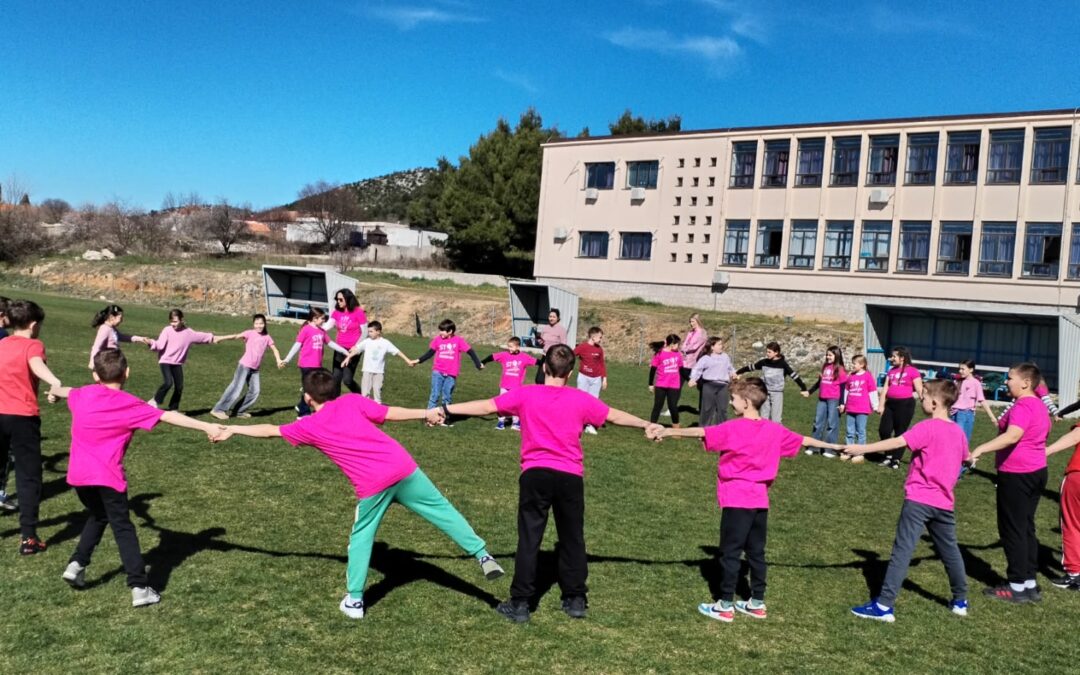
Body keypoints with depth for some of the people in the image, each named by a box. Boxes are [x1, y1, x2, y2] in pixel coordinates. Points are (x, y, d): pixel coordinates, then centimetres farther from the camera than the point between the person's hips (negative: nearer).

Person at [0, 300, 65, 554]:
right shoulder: (32, 345, -8)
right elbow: (37, 365, -31)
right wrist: (56, 384, -50)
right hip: (23, 417, -6)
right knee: (29, 477, 1)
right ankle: (28, 538, -1)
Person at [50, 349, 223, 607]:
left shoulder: (82, 395, 9)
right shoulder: (130, 405, -7)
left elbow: (67, 391, 33)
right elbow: (169, 416, -15)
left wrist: (53, 390, 58)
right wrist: (206, 427, -18)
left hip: (78, 474, 5)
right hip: (107, 476, -5)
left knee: (97, 516, 29)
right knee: (123, 528, 1)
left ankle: (77, 564, 22)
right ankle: (140, 587, -3)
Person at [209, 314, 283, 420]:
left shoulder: (267, 337, 6)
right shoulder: (250, 333, -7)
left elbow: (274, 349, 10)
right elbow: (236, 336, -17)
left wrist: (278, 360, -8)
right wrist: (220, 338, -30)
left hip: (255, 369, 5)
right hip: (244, 365, -5)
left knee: (255, 392, 1)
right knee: (236, 389, -10)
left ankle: (241, 411, 15)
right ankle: (218, 409, -5)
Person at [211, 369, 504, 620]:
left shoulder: (309, 426, 9)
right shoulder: (352, 401, 9)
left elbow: (270, 430, 19)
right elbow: (390, 414, 6)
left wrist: (233, 429, 32)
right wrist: (425, 413, 17)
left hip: (372, 485, -1)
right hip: (403, 466, 2)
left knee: (361, 538, 18)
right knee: (442, 510, 12)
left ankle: (355, 600, 23)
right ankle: (482, 554, 10)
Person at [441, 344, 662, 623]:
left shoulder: (525, 395, -2)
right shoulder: (581, 399, 1)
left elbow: (485, 406, -1)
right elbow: (615, 415, 12)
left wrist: (446, 409, 6)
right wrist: (647, 425, 26)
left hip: (535, 474, -1)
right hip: (570, 477, 1)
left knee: (529, 539, 4)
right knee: (572, 538, 15)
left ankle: (520, 603, 7)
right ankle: (576, 600, 23)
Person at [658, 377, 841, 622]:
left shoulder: (733, 429, -13)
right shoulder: (774, 430, 5)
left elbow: (701, 432, -18)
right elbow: (803, 440, 17)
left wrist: (670, 431, -13)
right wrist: (832, 446, 31)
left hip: (736, 500, -6)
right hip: (760, 500, 6)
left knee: (730, 552, 1)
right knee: (756, 552, 15)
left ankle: (725, 606, 6)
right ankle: (757, 603, 23)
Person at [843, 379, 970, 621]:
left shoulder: (927, 428, -12)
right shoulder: (958, 431, 9)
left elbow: (897, 442, -24)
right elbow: (966, 458, 27)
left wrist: (862, 448, -27)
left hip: (919, 499, -7)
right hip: (945, 502, 7)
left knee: (902, 551, -9)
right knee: (950, 550, 21)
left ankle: (884, 605, -12)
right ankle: (960, 600, 35)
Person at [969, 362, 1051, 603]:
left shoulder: (1022, 406, -20)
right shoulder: (1040, 406, 12)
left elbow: (1012, 436, -36)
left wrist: (981, 449, -44)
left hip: (1017, 474, -10)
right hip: (1036, 471, 10)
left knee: (1012, 529, 0)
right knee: (1026, 528, 15)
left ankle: (1017, 587, 6)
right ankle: (1030, 583, 21)